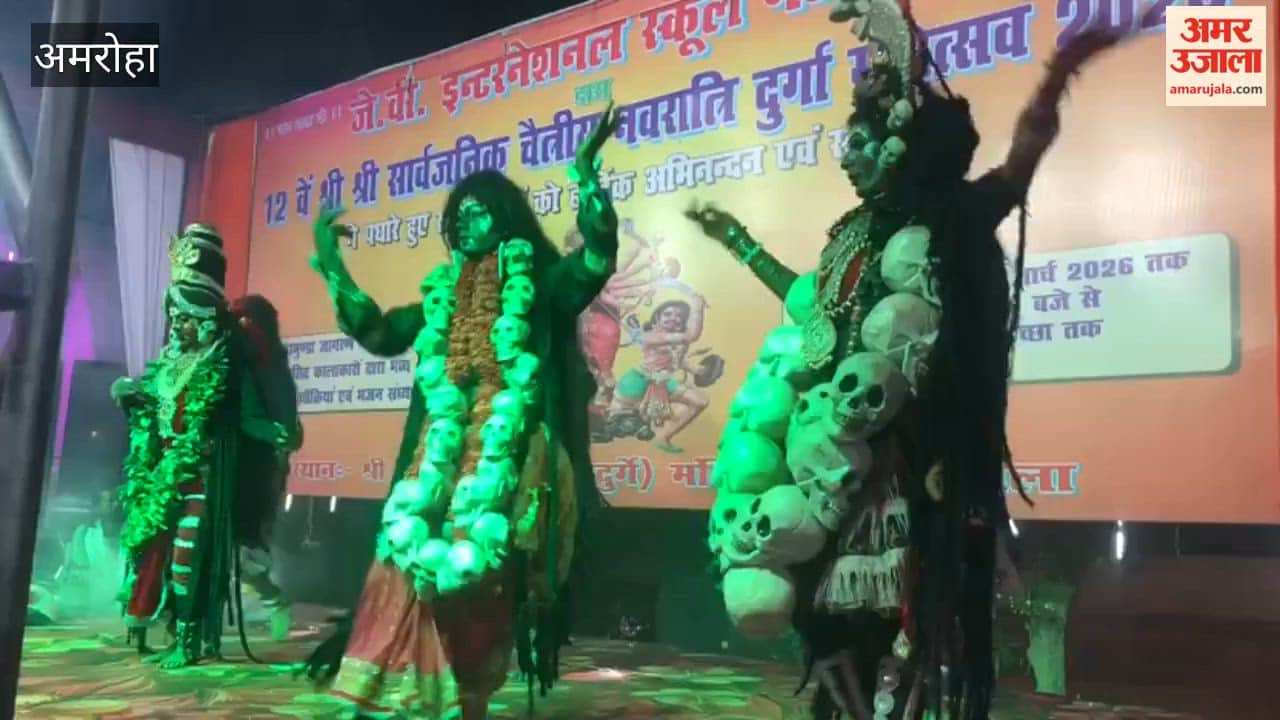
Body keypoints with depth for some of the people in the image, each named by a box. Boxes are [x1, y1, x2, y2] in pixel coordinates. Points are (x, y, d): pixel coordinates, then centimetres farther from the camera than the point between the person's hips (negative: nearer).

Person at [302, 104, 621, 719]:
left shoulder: (542, 283, 6)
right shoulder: (446, 293, 21)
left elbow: (599, 258, -12)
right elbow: (379, 333, 24)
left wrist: (586, 175, -21)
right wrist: (333, 268, 20)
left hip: (505, 452, -5)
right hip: (442, 449, 5)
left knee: (477, 562, -8)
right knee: (411, 554, -5)